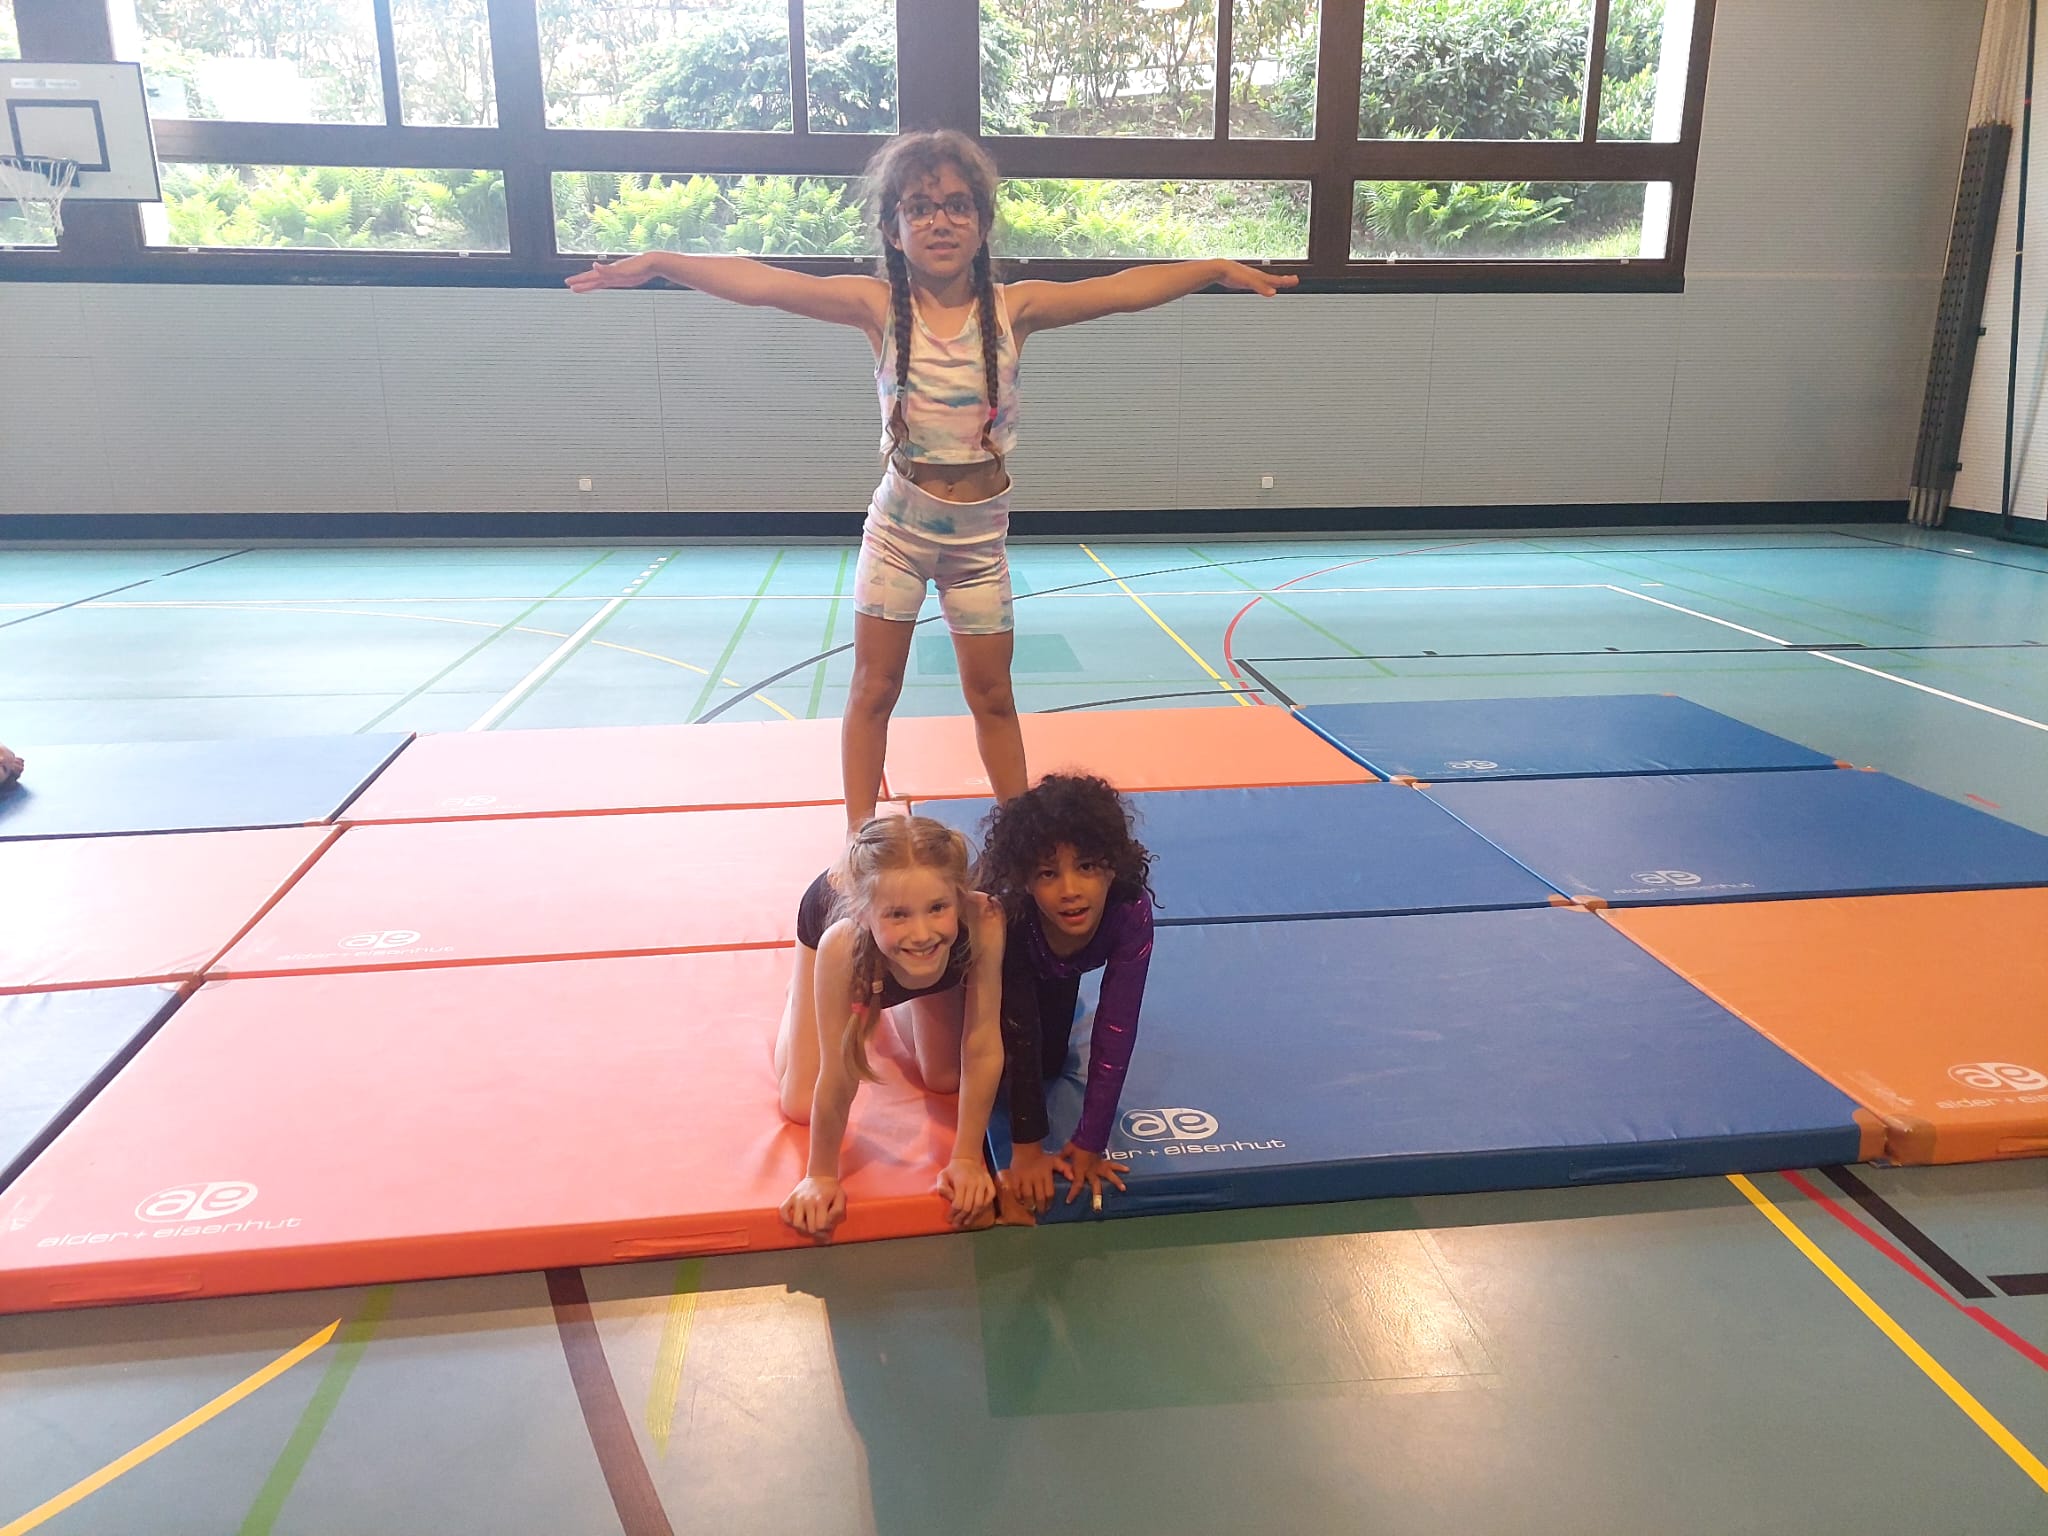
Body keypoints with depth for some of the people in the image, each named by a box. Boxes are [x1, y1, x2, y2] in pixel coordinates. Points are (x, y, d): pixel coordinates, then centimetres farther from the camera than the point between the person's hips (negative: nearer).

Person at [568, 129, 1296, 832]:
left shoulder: (1012, 307, -6)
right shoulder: (879, 306, -8)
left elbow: (1120, 290, -11)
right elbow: (764, 284, -15)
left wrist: (1216, 269, -15)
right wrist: (661, 261, -22)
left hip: (981, 532, 0)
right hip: (899, 524, 0)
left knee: (991, 695, 10)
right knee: (873, 688, 7)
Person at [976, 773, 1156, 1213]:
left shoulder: (1130, 912, -41)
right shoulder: (1007, 916, -45)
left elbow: (1115, 1030, -37)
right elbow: (1020, 1038, -38)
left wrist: (1089, 1143, -35)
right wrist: (1027, 1147, -35)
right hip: (1007, 956, -2)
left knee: (1049, 1064, 5)